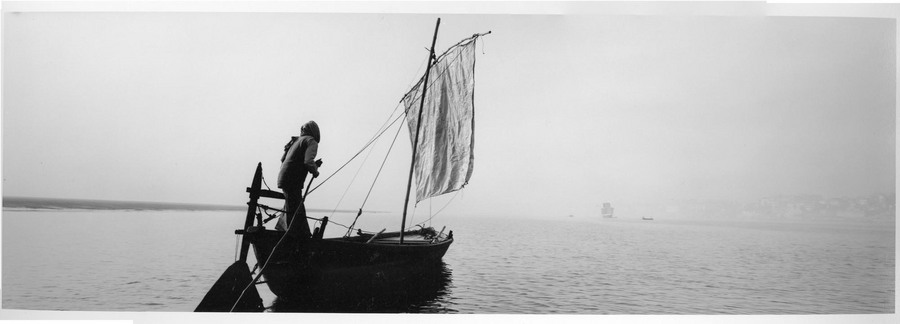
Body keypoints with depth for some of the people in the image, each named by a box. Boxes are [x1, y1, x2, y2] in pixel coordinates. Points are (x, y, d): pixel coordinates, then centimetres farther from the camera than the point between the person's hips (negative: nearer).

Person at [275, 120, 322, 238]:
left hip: (283, 177, 9)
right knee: (294, 212, -8)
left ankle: (305, 237, 25)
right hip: (293, 181, -9)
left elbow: (283, 159, 22)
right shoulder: (311, 141, -4)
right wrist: (315, 171, -1)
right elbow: (308, 161, -21)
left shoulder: (296, 141, 21)